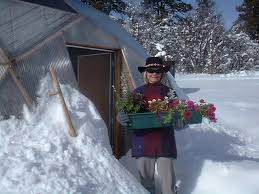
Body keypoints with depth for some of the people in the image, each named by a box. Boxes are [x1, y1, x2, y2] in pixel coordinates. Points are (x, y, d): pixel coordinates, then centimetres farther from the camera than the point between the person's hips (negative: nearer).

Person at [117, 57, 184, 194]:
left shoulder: (168, 92, 4)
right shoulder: (137, 93, 5)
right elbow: (126, 113, 2)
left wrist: (180, 122, -19)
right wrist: (121, 118, -20)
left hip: (164, 142, -1)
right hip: (143, 142, 1)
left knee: (168, 180, 4)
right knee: (146, 179, 14)